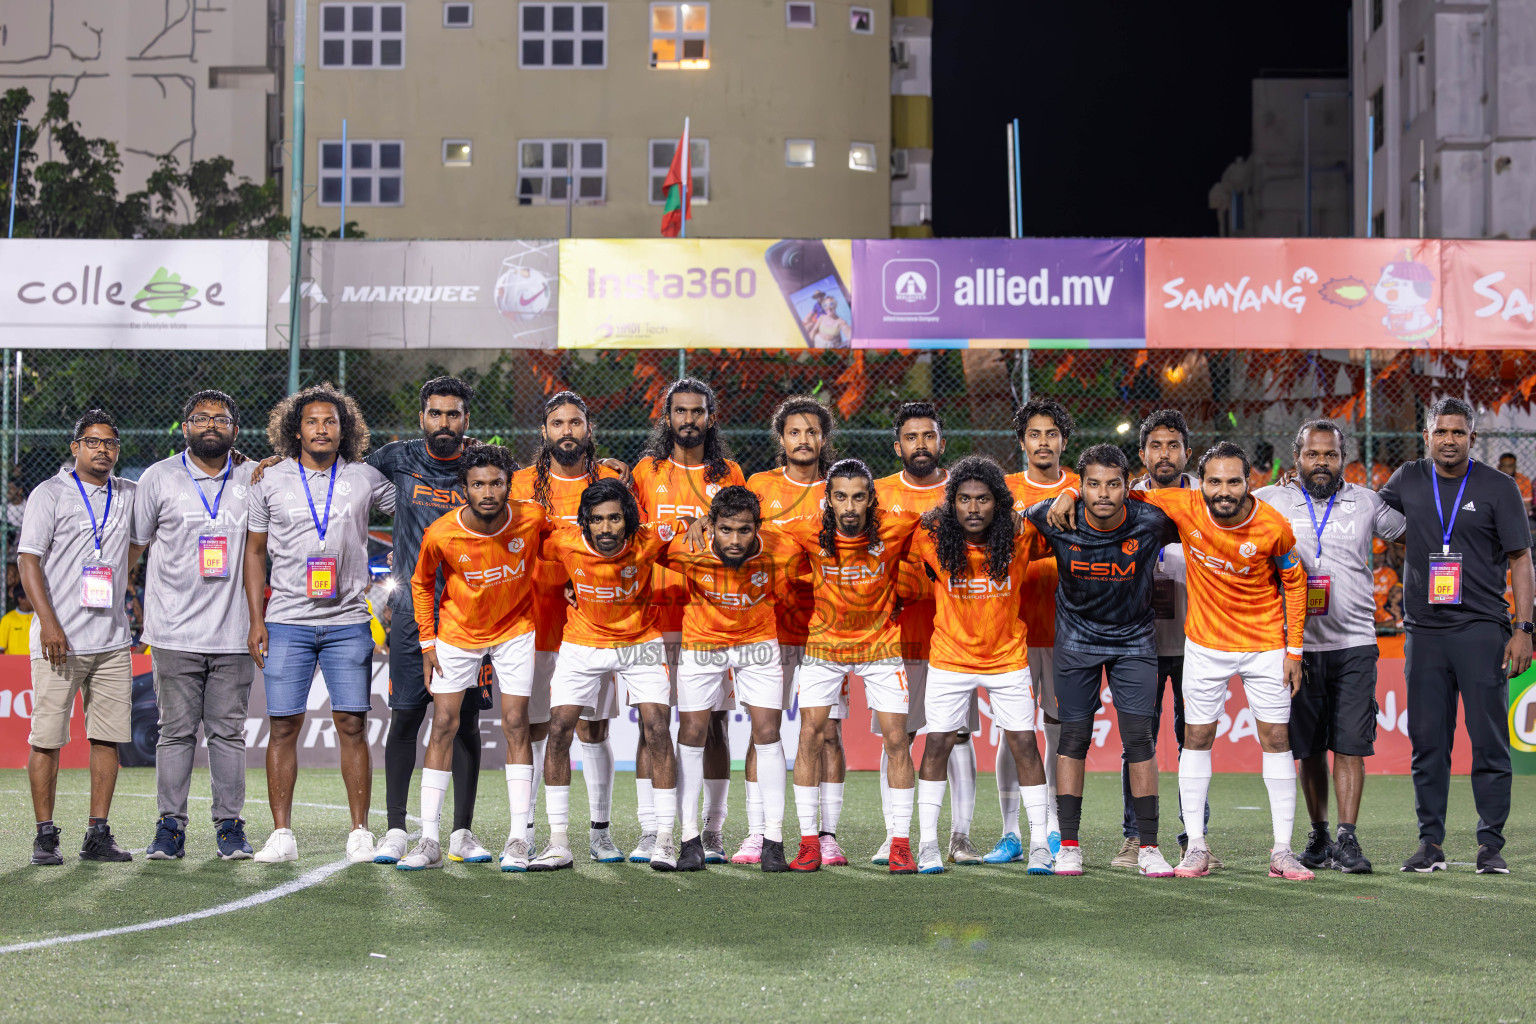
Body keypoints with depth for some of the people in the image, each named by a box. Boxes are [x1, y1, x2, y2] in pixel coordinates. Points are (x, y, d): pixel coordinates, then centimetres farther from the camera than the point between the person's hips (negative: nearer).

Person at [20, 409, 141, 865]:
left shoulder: (130, 495, 14)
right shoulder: (49, 494, 0)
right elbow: (29, 560, -7)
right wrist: (49, 623, -17)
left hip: (112, 641, 5)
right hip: (59, 639, -4)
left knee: (108, 737, 2)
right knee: (47, 738, -5)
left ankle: (98, 835, 7)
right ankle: (45, 836, 3)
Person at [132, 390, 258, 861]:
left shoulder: (254, 478, 8)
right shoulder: (159, 478, 3)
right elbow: (135, 544, 10)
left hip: (233, 633, 1)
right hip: (175, 632, -1)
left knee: (228, 731, 3)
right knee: (176, 730, 0)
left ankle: (229, 824, 9)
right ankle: (170, 827, 6)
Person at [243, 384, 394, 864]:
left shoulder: (365, 478, 5)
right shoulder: (270, 481, 6)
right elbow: (255, 551, 9)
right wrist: (256, 619, 3)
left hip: (348, 622, 0)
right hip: (287, 623, 0)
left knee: (352, 725, -2)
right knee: (284, 726, -2)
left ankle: (360, 834, 4)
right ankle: (282, 834, 5)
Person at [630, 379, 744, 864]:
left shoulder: (728, 476, 9)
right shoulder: (647, 471, 8)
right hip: (656, 615, 0)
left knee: (713, 723, 1)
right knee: (651, 722, -2)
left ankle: (712, 832, 6)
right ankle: (649, 833, 2)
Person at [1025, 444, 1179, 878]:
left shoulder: (1150, 522, -20)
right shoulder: (1055, 520, -19)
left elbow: (1188, 530, 3)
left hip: (1134, 640, 0)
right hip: (1077, 639, 1)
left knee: (1140, 738, -6)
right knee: (1073, 737, 1)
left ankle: (1148, 846, 1)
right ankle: (1069, 845, 8)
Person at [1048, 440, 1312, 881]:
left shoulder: (1273, 527, -18)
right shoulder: (1183, 507, -16)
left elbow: (1293, 582, -2)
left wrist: (1294, 649, -1)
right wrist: (1071, 492, -19)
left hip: (1265, 644, -1)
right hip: (1205, 644, 1)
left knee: (1276, 739, 0)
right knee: (1196, 737, 2)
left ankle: (1282, 852, 6)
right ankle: (1196, 847, 10)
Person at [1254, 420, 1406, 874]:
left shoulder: (1367, 503, 7)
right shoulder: (1269, 502, 4)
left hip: (1353, 644, 0)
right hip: (1298, 644, 0)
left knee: (1350, 745, -7)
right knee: (1309, 748, 6)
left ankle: (1347, 840, -6)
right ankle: (1318, 834, 19)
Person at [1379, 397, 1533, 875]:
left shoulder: (1498, 487, 1)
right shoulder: (1408, 481, 9)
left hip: (1482, 630, -3)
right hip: (1424, 631, 3)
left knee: (1489, 741, -3)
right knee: (1427, 742, 4)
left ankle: (1491, 846, 3)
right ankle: (1430, 844, 10)